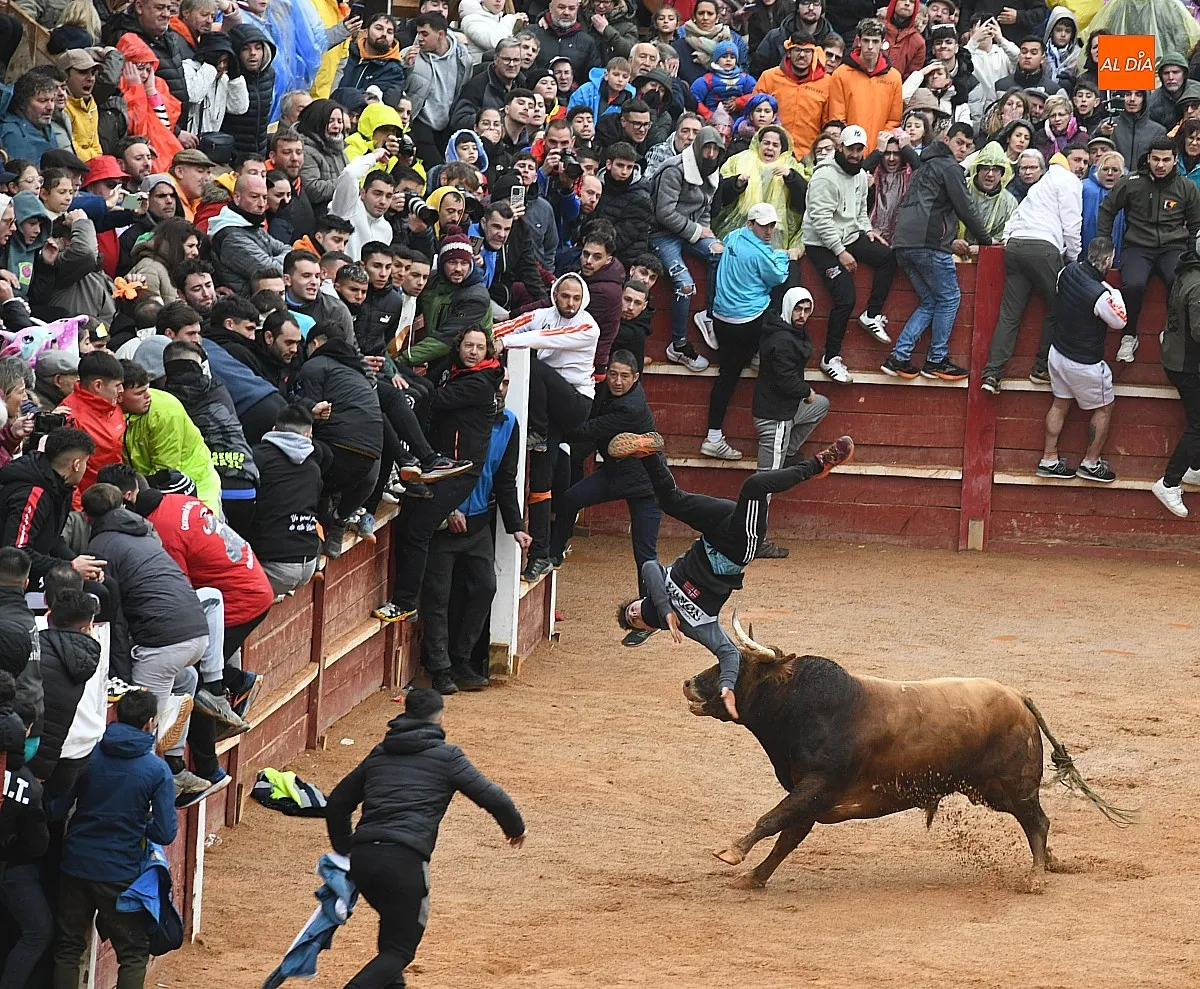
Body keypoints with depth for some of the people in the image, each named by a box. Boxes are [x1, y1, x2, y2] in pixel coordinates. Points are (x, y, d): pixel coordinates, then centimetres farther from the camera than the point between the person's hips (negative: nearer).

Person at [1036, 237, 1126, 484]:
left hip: (1059, 352, 7)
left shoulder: (1069, 271, -12)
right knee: (1104, 408, 14)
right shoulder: (1100, 295, -32)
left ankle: (1049, 460, 27)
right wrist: (1115, 294, -3)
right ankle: (1091, 463, 23)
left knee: (1060, 405, 21)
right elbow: (1119, 322, -15)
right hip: (1085, 364, -7)